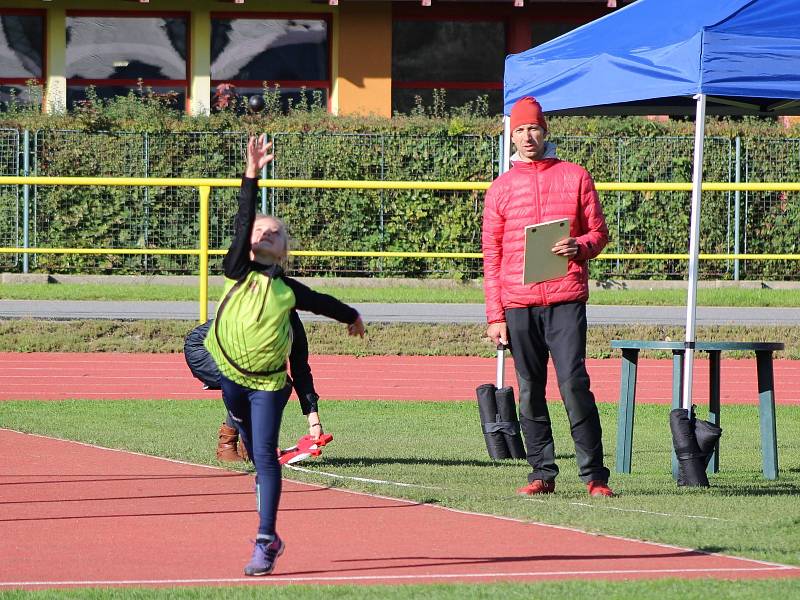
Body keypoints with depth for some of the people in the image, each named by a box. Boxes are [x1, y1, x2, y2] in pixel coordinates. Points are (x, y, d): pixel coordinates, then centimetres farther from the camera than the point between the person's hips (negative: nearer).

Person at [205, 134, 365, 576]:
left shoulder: (288, 290, 1)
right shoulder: (238, 272, -2)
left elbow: (322, 303, 21)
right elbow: (243, 223, -14)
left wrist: (352, 316, 39)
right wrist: (251, 177, -24)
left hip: (268, 382, -1)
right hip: (230, 375, 1)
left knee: (265, 455, -10)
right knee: (257, 457, 15)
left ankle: (265, 543, -14)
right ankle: (268, 536, 31)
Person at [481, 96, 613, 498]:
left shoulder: (575, 177, 9)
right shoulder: (501, 188, 11)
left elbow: (599, 232, 11)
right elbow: (491, 254, 10)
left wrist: (580, 247, -14)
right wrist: (494, 315, 3)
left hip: (566, 299, -2)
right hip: (519, 304, 2)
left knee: (574, 383, -11)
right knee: (530, 391, 3)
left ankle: (594, 474, -8)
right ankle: (542, 473, 9)